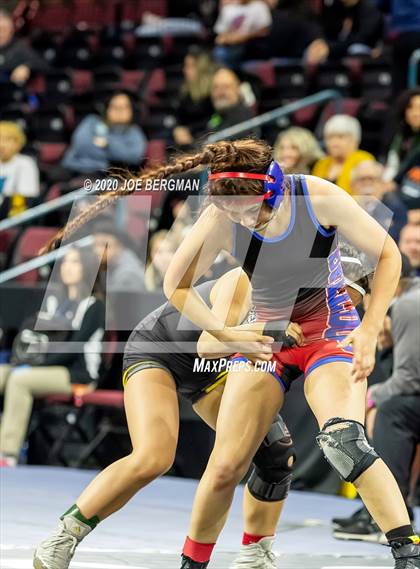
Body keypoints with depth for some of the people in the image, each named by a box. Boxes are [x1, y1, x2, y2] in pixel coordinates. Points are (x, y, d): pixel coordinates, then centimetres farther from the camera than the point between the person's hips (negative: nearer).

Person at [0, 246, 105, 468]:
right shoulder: (53, 301, 20)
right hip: (49, 368, 7)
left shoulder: (93, 306, -2)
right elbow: (34, 335, 14)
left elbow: (75, 346, -12)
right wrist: (26, 361, -8)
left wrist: (39, 366, -18)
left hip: (79, 373, -7)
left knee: (19, 380, -30)